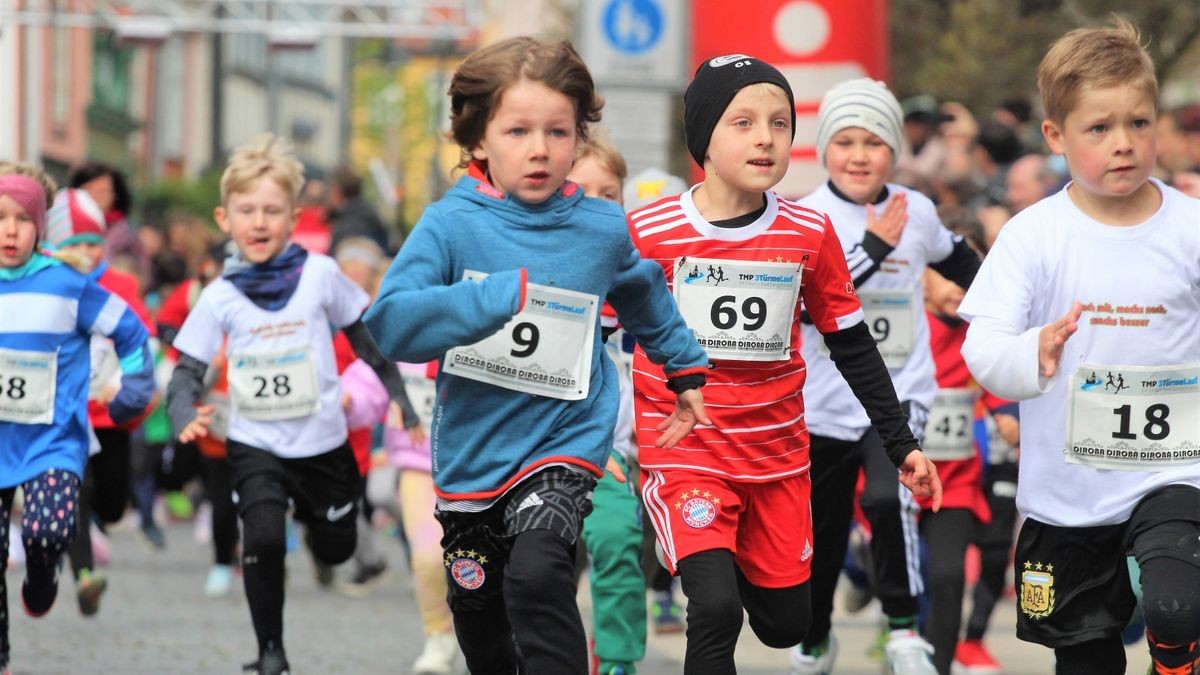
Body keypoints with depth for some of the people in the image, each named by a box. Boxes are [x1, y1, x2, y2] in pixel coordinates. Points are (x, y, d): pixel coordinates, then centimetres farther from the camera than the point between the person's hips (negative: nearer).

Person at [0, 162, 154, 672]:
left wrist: (132, 394, 6)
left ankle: (42, 575, 9)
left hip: (52, 440, -3)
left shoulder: (66, 285, -6)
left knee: (48, 530, -26)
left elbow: (131, 333, 5)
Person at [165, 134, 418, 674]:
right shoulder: (220, 296, -6)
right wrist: (186, 418, -23)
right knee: (263, 539, -22)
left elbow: (366, 338, 6)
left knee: (334, 550, 14)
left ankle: (313, 504, 50)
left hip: (322, 442, 1)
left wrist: (399, 397, 7)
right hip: (255, 443, -1)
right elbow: (187, 371, -4)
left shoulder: (319, 275, -7)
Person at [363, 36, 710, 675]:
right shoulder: (451, 225, -12)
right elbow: (390, 322, -25)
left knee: (537, 574, -28)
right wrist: (501, 295, -33)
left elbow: (647, 299, 19)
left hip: (564, 442, -1)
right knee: (480, 621, 17)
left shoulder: (604, 230, -4)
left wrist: (687, 373, 26)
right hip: (472, 453, 1)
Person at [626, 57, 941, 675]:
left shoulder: (809, 234, -3)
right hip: (684, 453, -4)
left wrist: (901, 444, 7)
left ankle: (739, 558, 44)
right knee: (716, 609, -23)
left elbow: (853, 347, 8)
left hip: (777, 455, 4)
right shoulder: (647, 232, -12)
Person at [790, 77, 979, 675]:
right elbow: (802, 300, -26)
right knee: (818, 541, 13)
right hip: (826, 404, 0)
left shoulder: (917, 212, 0)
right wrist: (873, 247, -29)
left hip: (899, 397, 0)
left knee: (887, 497, -29)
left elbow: (955, 257, 23)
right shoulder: (806, 218, -10)